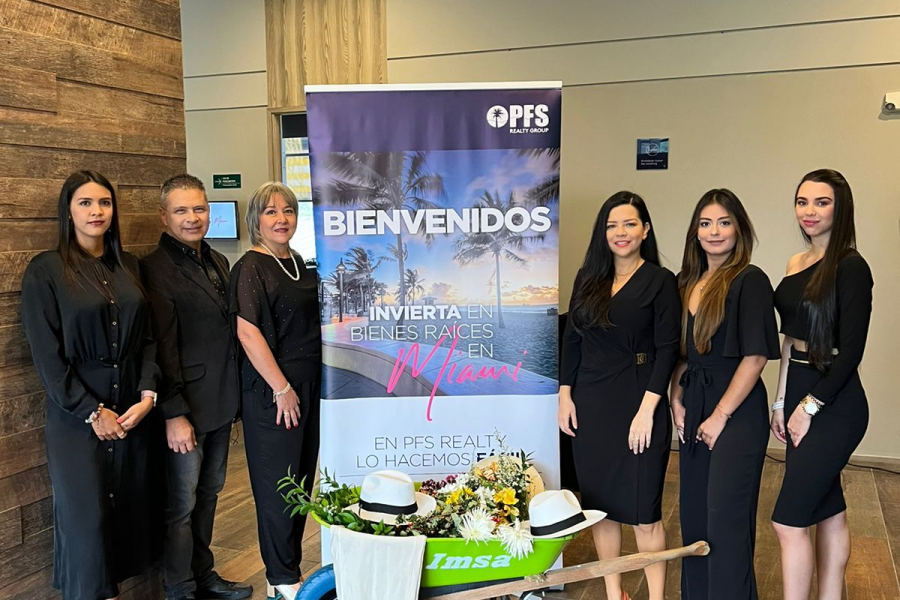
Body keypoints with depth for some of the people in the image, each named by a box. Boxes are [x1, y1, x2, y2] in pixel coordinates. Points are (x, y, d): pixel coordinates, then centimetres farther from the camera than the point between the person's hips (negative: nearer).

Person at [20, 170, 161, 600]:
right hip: (76, 415, -4)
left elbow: (147, 337, 8)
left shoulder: (128, 266, 8)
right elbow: (46, 354, -10)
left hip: (132, 409, 4)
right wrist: (93, 412, -12)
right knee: (86, 514, 1)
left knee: (129, 506, 8)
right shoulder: (45, 271, -6)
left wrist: (148, 394, -5)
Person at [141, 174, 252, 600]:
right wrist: (174, 413, -17)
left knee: (209, 493, 18)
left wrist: (233, 397, 14)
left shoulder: (218, 262, 11)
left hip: (221, 403, 7)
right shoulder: (155, 269, -12)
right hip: (186, 408, -7)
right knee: (182, 504, 5)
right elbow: (162, 347, -16)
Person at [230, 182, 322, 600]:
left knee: (303, 477, 14)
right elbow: (248, 332, -19)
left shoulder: (299, 264, 12)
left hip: (308, 385, 8)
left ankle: (289, 562, 30)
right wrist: (282, 388, -19)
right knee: (277, 483, 3)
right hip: (272, 390, -7)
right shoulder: (250, 268, -11)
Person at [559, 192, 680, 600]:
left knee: (643, 510, 0)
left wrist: (647, 410, -15)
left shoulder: (660, 281, -4)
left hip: (638, 403, -4)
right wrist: (565, 395, 5)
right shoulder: (588, 278, 9)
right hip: (590, 405, 5)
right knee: (599, 503, 11)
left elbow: (667, 349, -8)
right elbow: (572, 339, 12)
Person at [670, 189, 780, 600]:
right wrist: (677, 400, 3)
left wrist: (720, 416, -14)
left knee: (725, 516, -2)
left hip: (737, 411, -7)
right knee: (693, 512, 14)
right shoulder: (689, 283, 11)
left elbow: (756, 355, -14)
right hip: (693, 408, 7)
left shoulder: (749, 281, -9)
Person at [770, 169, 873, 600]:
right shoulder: (796, 265, 9)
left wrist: (810, 406, -11)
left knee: (789, 520, -6)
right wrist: (781, 402, 11)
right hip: (799, 393, 8)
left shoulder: (850, 267, -13)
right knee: (828, 510, 17)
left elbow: (851, 351, -16)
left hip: (834, 405, -8)